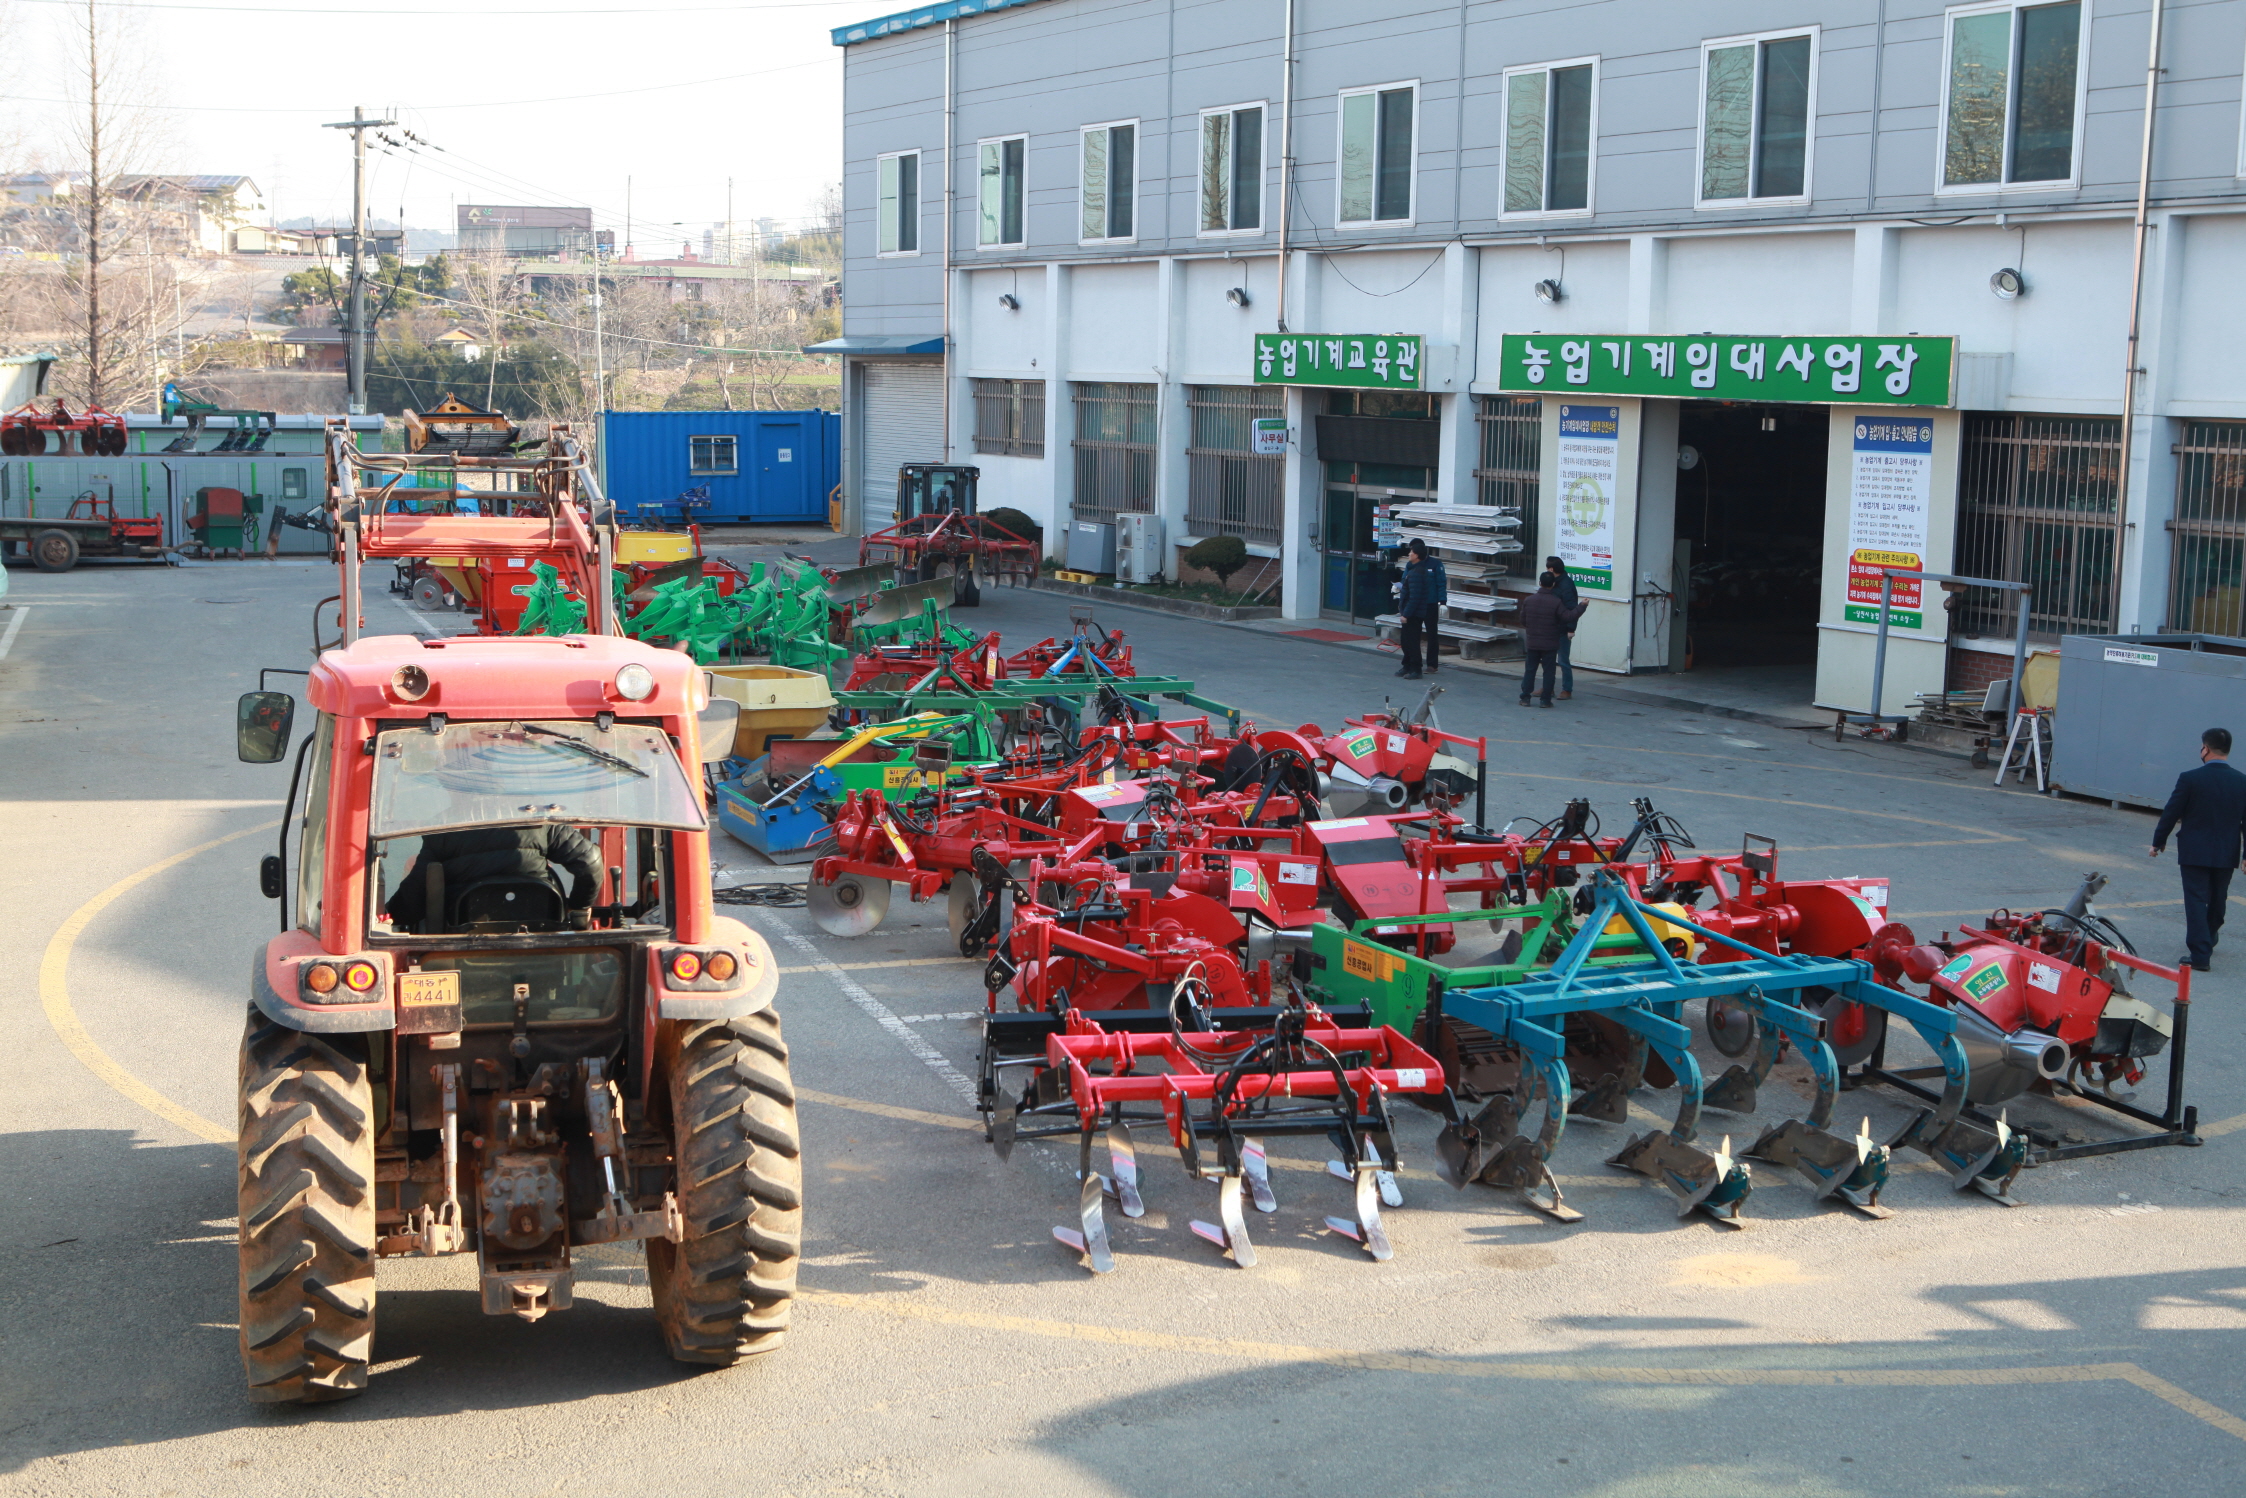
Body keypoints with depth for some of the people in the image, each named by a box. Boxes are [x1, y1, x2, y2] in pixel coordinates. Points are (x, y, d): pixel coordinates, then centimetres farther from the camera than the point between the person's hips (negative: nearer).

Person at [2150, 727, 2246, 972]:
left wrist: (2158, 842, 6)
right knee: (2217, 900, 21)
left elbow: (2171, 813, -7)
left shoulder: (2190, 779, -14)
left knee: (2196, 901, 0)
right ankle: (2208, 939, 42)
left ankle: (2200, 954, -6)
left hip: (2195, 852, -4)